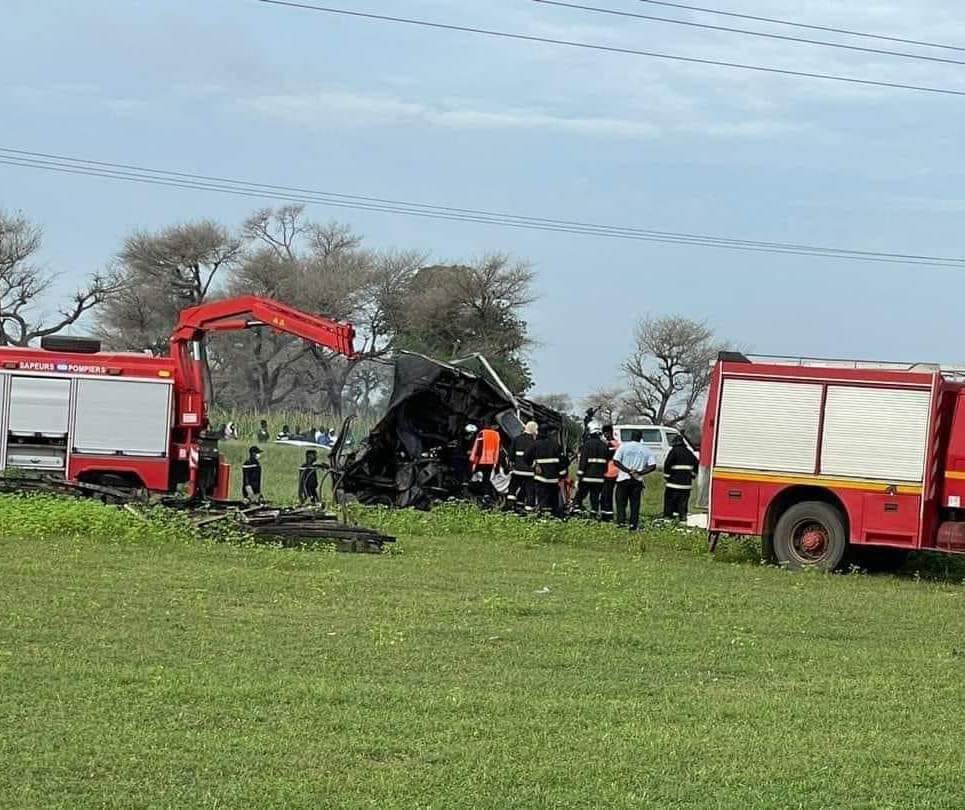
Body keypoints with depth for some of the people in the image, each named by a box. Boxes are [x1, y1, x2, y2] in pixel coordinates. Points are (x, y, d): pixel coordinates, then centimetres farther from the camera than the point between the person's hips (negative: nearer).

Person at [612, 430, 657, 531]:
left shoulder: (624, 446, -1)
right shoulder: (646, 449, 5)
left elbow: (615, 461, -9)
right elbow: (653, 466, -2)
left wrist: (627, 470, -11)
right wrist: (639, 472, -6)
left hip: (624, 478, -2)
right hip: (638, 480, 2)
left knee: (621, 501, 6)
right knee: (635, 503, 7)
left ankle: (621, 520, -6)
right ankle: (633, 524, 2)